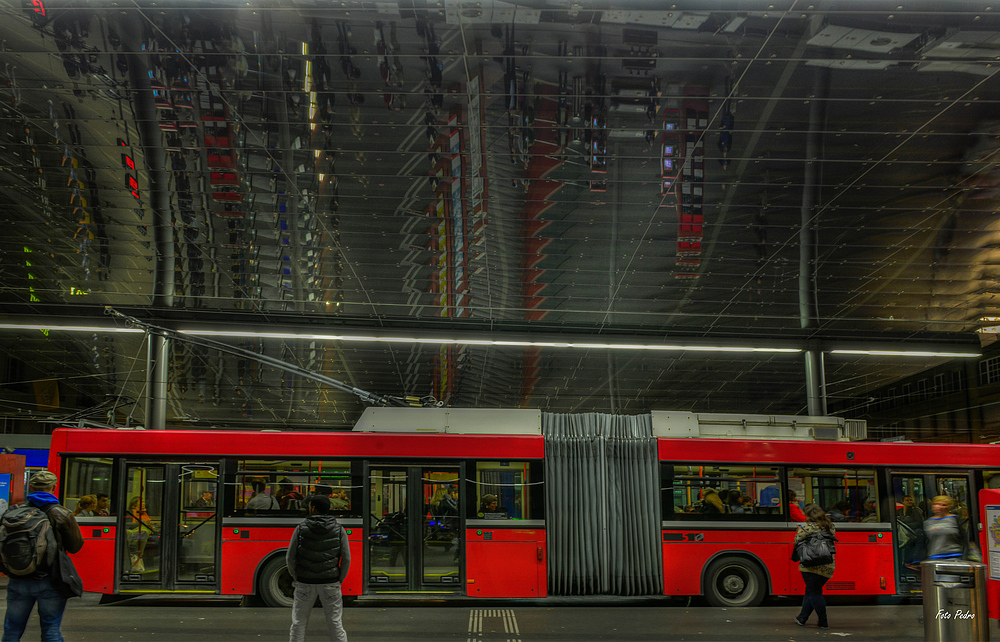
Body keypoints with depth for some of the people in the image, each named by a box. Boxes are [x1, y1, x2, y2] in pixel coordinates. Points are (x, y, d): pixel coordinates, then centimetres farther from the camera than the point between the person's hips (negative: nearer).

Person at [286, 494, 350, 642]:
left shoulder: (301, 529, -5)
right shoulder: (339, 530, -3)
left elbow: (290, 557, -2)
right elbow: (346, 559, -3)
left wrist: (296, 578, 11)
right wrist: (339, 579, 9)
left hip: (305, 583, 0)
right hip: (330, 583, 0)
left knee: (298, 622, 11)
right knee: (335, 622, 6)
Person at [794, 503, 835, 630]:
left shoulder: (809, 527, -11)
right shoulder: (830, 526, 9)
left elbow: (797, 539, -7)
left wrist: (799, 531, 12)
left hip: (811, 566, -7)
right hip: (828, 566, 7)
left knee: (814, 593, 2)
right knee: (811, 591, 18)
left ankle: (824, 623, 1)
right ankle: (802, 618, 23)